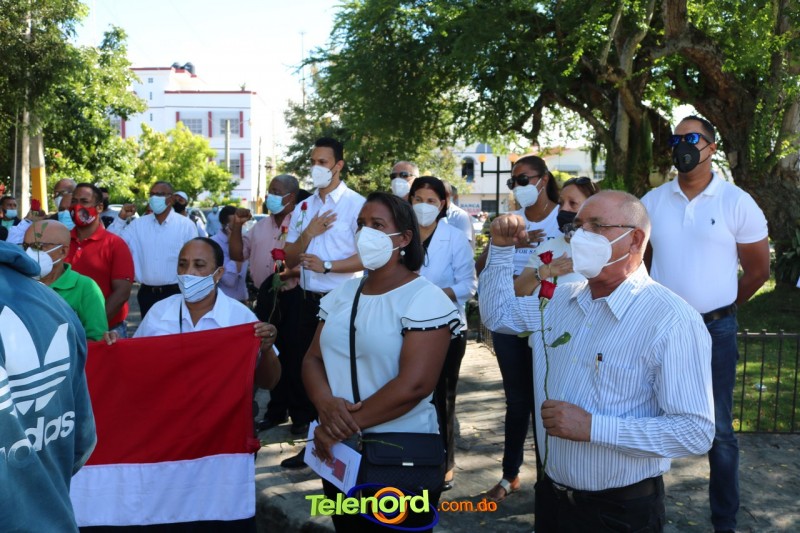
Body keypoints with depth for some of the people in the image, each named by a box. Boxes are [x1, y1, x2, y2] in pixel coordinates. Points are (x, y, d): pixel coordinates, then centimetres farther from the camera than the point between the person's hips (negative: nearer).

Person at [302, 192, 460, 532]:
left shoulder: (424, 298, -14)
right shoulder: (342, 294, 7)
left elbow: (415, 384, -23)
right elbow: (312, 358, 5)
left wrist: (349, 424, -19)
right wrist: (326, 404, -16)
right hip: (338, 453, 6)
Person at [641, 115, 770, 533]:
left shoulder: (736, 202, -4)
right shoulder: (652, 202, 2)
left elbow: (758, 269, 3)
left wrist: (720, 308, 9)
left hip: (715, 330, -2)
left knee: (719, 430, 7)